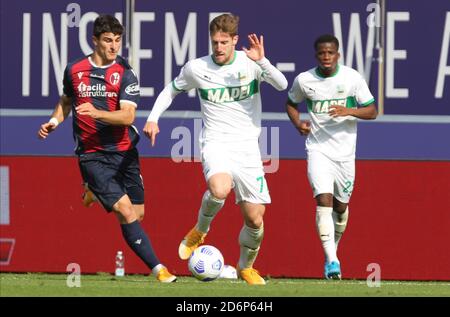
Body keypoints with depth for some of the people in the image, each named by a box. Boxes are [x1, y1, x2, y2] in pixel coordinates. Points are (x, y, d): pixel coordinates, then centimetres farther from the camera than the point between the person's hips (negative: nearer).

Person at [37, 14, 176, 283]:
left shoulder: (125, 74, -4)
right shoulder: (74, 70, 2)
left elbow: (127, 116, -16)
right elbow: (67, 100, 23)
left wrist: (96, 113, -31)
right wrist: (55, 120, 5)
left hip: (125, 152, 2)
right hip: (92, 156, -2)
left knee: (138, 213, 6)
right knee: (126, 210, -16)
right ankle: (157, 268, -17)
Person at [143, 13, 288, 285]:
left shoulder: (250, 62, -3)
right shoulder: (196, 68, 0)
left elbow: (282, 85, -17)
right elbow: (171, 90, 17)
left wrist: (262, 61, -30)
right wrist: (153, 118, 4)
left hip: (247, 145, 1)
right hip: (216, 143, -1)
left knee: (255, 218, 0)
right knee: (220, 189, -35)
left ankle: (246, 267, 28)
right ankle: (200, 231, -4)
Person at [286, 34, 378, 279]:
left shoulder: (352, 78, -6)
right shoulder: (304, 80, -3)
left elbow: (372, 111, -3)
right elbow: (291, 103, 16)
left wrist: (349, 111, -22)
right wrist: (298, 123, -4)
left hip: (345, 151, 1)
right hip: (318, 149, -1)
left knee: (341, 205, 13)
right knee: (324, 200, -19)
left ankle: (333, 250, 38)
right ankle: (332, 260, -26)